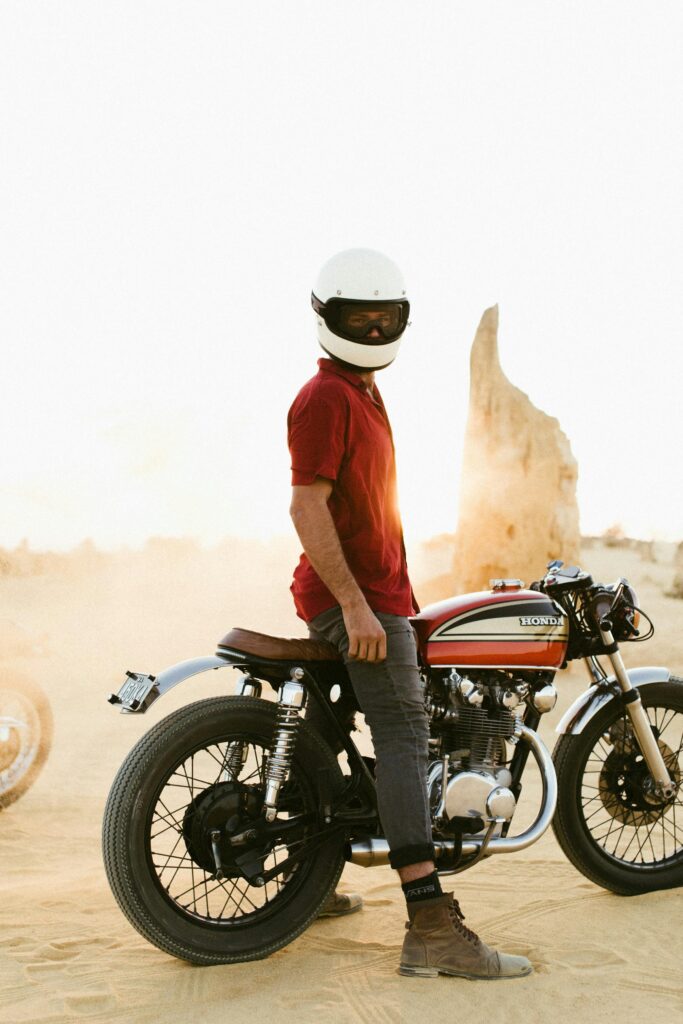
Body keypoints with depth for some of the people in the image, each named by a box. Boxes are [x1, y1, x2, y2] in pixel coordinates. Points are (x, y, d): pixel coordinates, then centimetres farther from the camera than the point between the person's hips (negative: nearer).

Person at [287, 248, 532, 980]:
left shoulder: (363, 395, 20)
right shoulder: (325, 398, -13)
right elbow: (307, 507, -21)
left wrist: (393, 586, 27)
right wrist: (357, 606, -26)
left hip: (367, 593, 11)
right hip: (356, 600, -11)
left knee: (326, 731, 17)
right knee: (404, 734, -18)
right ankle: (431, 929, -23)